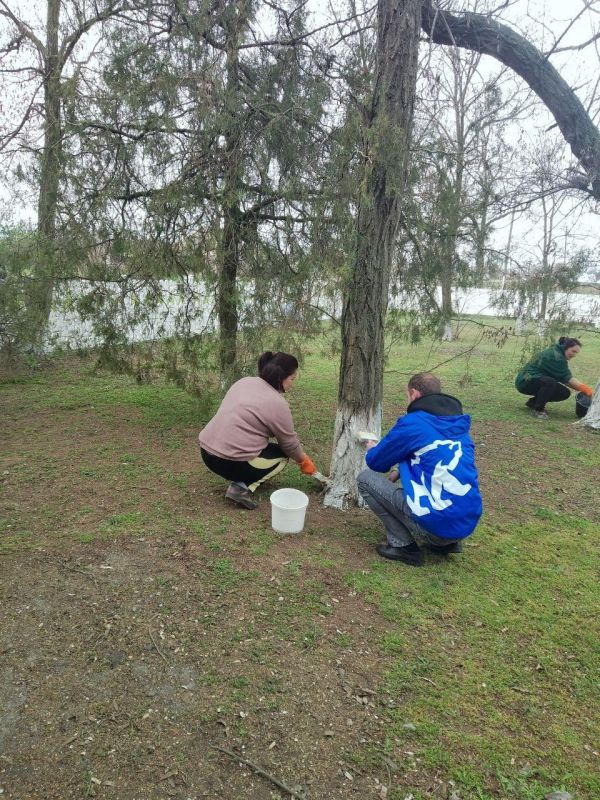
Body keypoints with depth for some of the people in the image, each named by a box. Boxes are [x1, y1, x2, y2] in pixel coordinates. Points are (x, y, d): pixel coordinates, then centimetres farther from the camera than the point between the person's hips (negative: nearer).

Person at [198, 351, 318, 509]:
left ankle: (241, 479, 18)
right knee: (282, 454, 12)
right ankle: (242, 487, -3)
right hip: (230, 463, -8)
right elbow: (290, 444, 0)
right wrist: (304, 461, 18)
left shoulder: (244, 381, 11)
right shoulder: (278, 404, -11)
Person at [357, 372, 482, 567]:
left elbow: (375, 462, 5)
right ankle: (447, 542, 19)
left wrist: (373, 449, 28)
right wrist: (400, 470, 25)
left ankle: (403, 545, 2)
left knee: (366, 478, 5)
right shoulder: (459, 425, 13)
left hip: (437, 523, -7)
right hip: (467, 524, 8)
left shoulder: (412, 423, -7)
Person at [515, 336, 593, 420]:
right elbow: (567, 378, -23)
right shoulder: (555, 356, -20)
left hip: (539, 381, 10)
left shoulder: (559, 355, 10)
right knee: (550, 382, -37)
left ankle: (533, 402, 10)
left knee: (565, 393, -2)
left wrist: (583, 389, -5)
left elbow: (565, 378, 5)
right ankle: (538, 410, -19)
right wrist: (586, 389, -25)